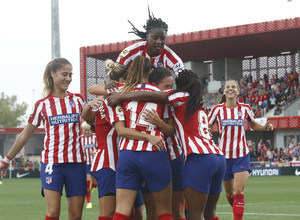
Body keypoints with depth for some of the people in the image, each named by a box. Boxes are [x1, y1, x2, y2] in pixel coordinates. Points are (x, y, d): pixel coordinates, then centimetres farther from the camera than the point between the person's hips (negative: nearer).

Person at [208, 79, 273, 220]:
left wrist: (265, 128, -3)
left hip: (242, 155, -1)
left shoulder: (245, 108, 1)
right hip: (224, 155, 1)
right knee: (229, 193, 11)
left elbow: (253, 125, 17)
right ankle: (237, 208, 41)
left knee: (239, 191, -16)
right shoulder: (217, 109, -2)